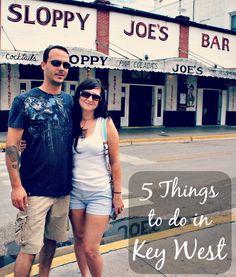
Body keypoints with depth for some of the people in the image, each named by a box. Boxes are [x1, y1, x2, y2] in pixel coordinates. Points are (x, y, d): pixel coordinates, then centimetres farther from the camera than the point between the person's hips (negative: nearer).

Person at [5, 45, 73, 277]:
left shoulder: (69, 101, 6)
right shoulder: (25, 101, -5)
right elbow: (11, 146, -8)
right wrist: (16, 186, -13)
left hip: (63, 188, 4)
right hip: (34, 189, -4)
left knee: (51, 240, 16)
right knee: (30, 248, 2)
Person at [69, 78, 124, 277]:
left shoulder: (106, 124, -8)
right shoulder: (70, 123, 0)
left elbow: (115, 162, -4)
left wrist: (117, 194, -3)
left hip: (100, 193, -3)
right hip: (75, 191, 3)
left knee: (90, 249, -2)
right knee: (79, 239, 17)